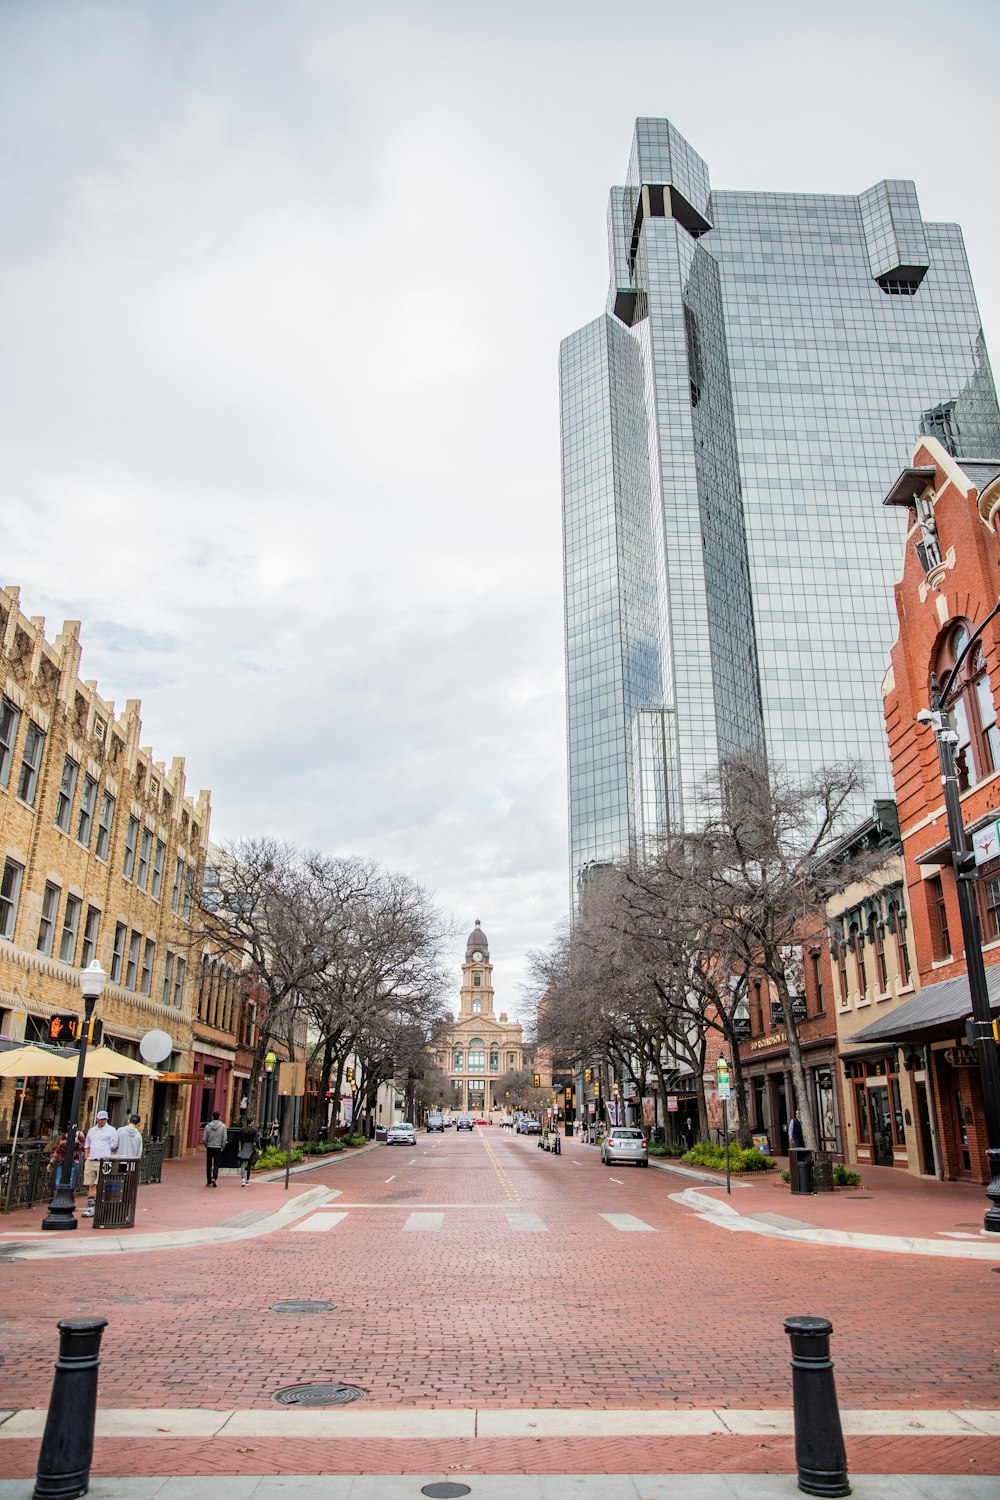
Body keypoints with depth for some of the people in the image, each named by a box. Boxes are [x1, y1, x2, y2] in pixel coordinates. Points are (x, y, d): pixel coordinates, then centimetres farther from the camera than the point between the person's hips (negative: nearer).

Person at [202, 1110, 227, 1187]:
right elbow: (225, 1138, -8)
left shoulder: (207, 1126, -5)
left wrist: (206, 1145, 13)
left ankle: (209, 1181, 17)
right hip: (218, 1148, -1)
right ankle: (214, 1178, -16)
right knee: (216, 1164, 5)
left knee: (209, 1165, 12)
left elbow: (204, 1139, -4)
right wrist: (222, 1147, 4)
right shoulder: (223, 1126, -4)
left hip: (209, 1148, 1)